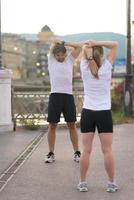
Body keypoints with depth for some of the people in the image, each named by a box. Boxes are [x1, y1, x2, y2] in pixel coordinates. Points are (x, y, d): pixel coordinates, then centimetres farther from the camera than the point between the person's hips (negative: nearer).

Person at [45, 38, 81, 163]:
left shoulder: (70, 59, 12)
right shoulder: (51, 60, 9)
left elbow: (78, 46, 7)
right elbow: (54, 41, 7)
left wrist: (63, 43, 8)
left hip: (68, 95, 1)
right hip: (55, 95, -1)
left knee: (72, 125, 5)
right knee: (52, 126, 3)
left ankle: (77, 153, 12)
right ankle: (51, 154, 11)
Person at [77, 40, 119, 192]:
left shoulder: (85, 69, -2)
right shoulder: (106, 67, -6)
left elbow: (84, 47, 10)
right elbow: (115, 45, 1)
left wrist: (89, 46, -10)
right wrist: (97, 43, -10)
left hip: (87, 113, 1)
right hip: (104, 113, -1)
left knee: (86, 150, 4)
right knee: (107, 150, 2)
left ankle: (82, 183, 9)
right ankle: (111, 183, 9)